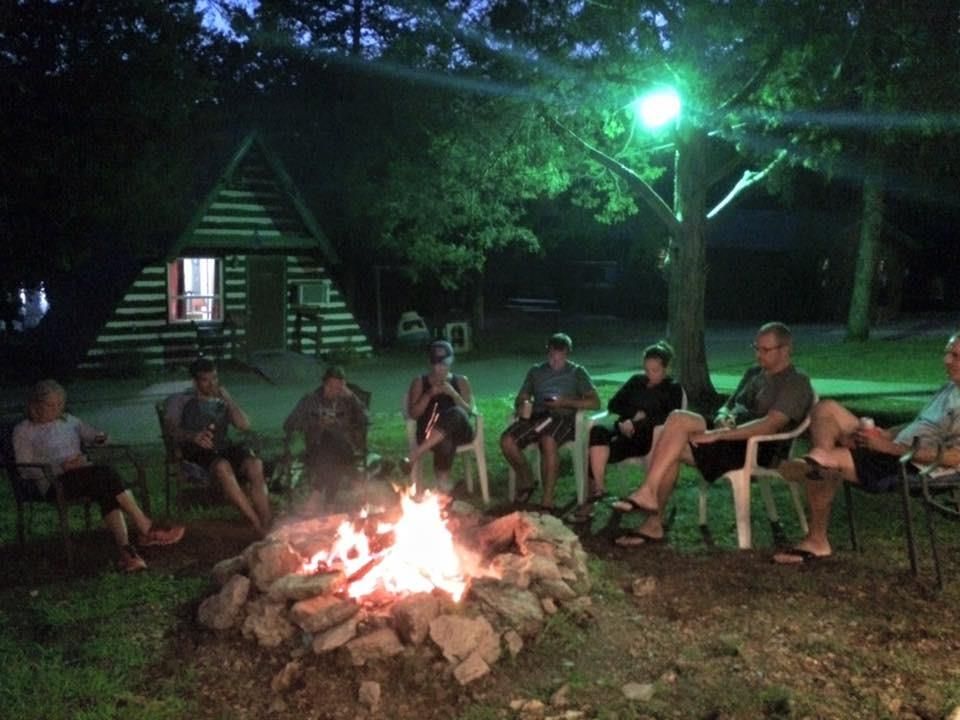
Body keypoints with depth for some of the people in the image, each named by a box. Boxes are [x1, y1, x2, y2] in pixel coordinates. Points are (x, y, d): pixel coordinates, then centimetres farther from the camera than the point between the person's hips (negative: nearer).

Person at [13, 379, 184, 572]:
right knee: (107, 474, -31)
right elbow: (26, 469, -2)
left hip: (85, 475, 5)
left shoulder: (68, 420, 21)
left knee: (108, 493, -32)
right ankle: (146, 529, -30)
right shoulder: (23, 431, 6)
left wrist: (101, 438, 1)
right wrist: (62, 466, -15)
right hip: (55, 483, -5)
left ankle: (125, 549, -45)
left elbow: (93, 436, 28)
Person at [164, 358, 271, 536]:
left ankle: (266, 526, -38)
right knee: (223, 467, -38)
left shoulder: (222, 400, 24)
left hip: (224, 448, 3)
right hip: (197, 452, -3)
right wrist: (194, 436, -25)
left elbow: (244, 425, 9)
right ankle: (258, 526, -40)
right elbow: (171, 428, -4)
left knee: (255, 464, -31)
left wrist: (227, 399, 2)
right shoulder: (181, 400, 14)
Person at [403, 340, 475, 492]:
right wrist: (429, 395, -10)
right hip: (430, 434, -1)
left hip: (458, 431, 1)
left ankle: (417, 453, -34)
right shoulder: (420, 382, 11)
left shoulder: (461, 381, 13)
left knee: (456, 413, -38)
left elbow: (468, 411, 3)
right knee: (445, 443, -41)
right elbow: (413, 414, 3)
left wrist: (453, 394, -12)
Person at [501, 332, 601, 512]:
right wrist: (522, 406, -5)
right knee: (507, 440, -26)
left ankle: (547, 501, -34)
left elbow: (595, 402, 3)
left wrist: (566, 402, -11)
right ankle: (526, 481, -1)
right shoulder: (535, 371, 24)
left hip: (562, 418, -4)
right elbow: (520, 398, 21)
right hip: (536, 416, 4)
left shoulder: (577, 372, 14)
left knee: (548, 441, -39)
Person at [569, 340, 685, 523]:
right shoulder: (636, 381, 21)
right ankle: (598, 489, -32)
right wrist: (635, 415, -2)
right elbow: (613, 404, 15)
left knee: (598, 450, -30)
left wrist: (638, 422, -13)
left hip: (646, 437, -5)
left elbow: (670, 417, -8)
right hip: (625, 430, 5)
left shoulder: (673, 389, 8)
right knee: (597, 431, -32)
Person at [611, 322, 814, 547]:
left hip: (754, 451, -8)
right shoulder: (753, 374, 22)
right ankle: (653, 523, -17)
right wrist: (723, 418, -3)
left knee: (679, 419, -24)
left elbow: (770, 425, -19)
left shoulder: (796, 383, -5)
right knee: (672, 450, -19)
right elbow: (728, 406, 25)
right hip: (729, 439, 8)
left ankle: (648, 493, -21)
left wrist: (717, 435, -23)